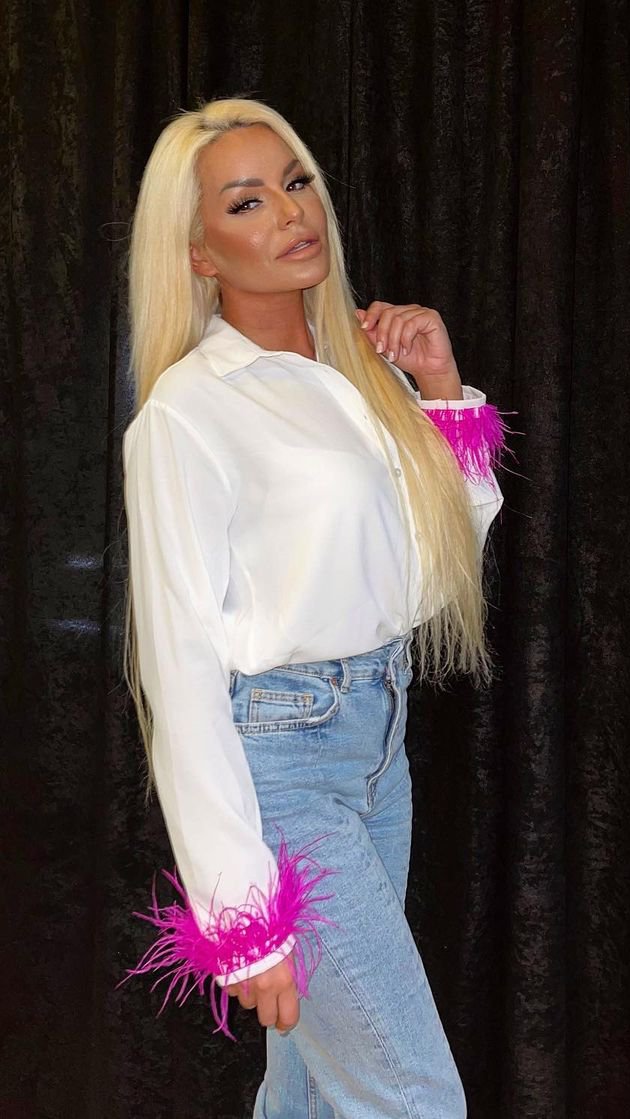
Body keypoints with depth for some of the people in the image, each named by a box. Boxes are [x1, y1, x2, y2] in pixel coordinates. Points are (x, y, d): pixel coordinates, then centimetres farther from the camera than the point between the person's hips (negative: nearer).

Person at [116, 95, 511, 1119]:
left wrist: (444, 395, 3)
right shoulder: (187, 411, -12)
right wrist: (240, 911, -18)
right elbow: (180, 665, -15)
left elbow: (452, 555, 16)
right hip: (276, 751, -7)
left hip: (379, 733, 7)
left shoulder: (359, 371, 8)